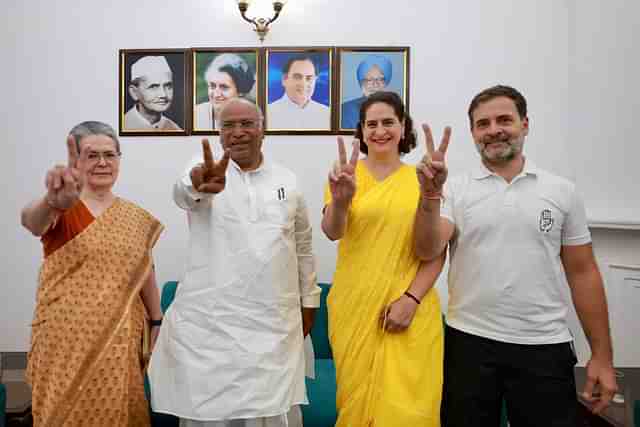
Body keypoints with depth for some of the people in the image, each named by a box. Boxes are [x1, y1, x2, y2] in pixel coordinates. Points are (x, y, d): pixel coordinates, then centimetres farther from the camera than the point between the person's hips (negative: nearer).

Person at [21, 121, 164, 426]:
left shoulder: (135, 217, 4)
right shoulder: (62, 210, -8)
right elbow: (30, 220, -32)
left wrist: (156, 323, 10)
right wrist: (53, 201, -54)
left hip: (121, 337, 3)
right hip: (67, 337, -3)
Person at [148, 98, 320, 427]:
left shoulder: (287, 180, 6)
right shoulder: (206, 170, -2)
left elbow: (303, 246, 13)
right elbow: (183, 192, -27)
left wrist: (308, 300, 13)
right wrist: (199, 184, -50)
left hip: (274, 321, 2)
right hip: (210, 320, -1)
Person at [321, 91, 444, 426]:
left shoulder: (422, 179, 2)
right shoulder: (347, 175, 0)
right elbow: (331, 232, -16)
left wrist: (411, 298, -10)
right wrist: (339, 200, -36)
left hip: (410, 311, 1)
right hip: (354, 308, 0)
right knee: (358, 398, 11)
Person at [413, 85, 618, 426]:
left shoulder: (563, 192, 3)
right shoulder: (455, 189, 0)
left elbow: (582, 273, 5)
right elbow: (427, 252, -12)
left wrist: (602, 355, 3)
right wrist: (430, 194, -27)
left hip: (545, 347, 1)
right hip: (469, 342, 0)